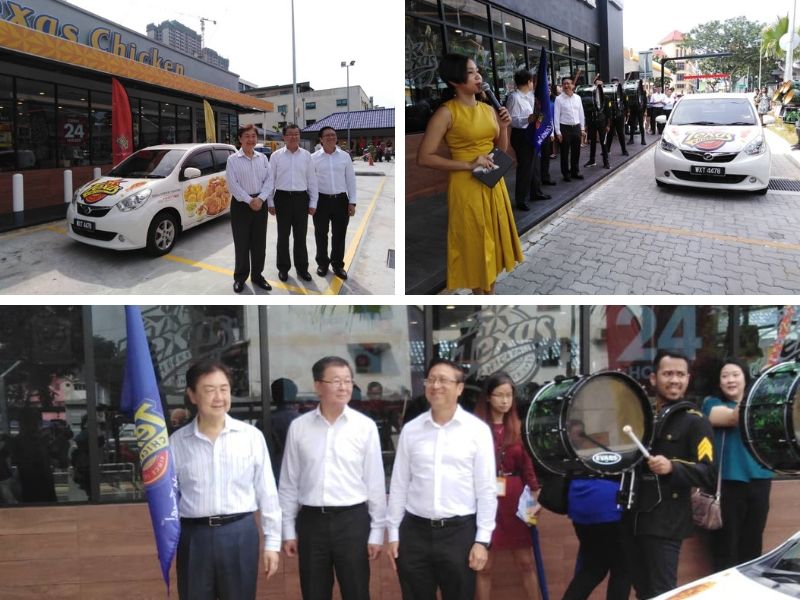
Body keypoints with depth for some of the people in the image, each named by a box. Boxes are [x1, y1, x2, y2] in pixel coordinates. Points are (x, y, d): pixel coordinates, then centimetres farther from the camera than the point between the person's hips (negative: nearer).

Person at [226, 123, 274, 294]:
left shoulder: (263, 158, 7)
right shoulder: (233, 159, -4)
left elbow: (269, 181, 1)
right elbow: (232, 185, -11)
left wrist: (260, 199, -13)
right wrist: (249, 200, -16)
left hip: (260, 203, 4)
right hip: (241, 204, -3)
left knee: (259, 242, 8)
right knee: (241, 243, 2)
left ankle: (257, 275, 21)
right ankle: (240, 277, 13)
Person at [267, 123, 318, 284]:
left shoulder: (306, 155, 3)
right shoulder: (276, 155, 0)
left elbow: (312, 180, 5)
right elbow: (270, 180, 2)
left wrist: (313, 203, 3)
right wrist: (270, 202, -1)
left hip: (301, 198, 1)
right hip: (283, 198, -1)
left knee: (300, 236, 9)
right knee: (283, 235, 9)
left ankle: (302, 268, 22)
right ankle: (283, 268, 22)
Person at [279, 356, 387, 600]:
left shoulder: (365, 426, -4)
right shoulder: (298, 427, 0)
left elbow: (375, 483, -1)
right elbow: (289, 483, 6)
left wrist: (377, 531, 0)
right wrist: (288, 530, 6)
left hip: (352, 520, -1)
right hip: (311, 521, 1)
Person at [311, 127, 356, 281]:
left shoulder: (345, 156, 3)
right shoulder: (314, 158, -1)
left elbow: (351, 179, 6)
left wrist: (352, 202, 2)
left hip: (341, 200, 1)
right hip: (321, 200, -1)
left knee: (339, 234, 8)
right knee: (321, 234, 10)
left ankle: (338, 265, 22)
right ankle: (322, 263, 25)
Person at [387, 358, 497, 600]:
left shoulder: (478, 430, -3)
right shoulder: (410, 430, 4)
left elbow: (486, 490, -2)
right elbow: (399, 485, 8)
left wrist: (483, 539, -6)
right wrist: (393, 533, 6)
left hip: (459, 532, -2)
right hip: (415, 531, 2)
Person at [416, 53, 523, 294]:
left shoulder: (487, 109, 7)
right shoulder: (446, 113, -12)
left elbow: (501, 150, 15)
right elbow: (423, 157, -16)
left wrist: (503, 127, -4)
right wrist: (468, 164, -19)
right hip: (467, 186, -6)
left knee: (493, 239, 13)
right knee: (474, 243, 3)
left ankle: (490, 291, 28)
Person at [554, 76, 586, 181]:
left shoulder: (577, 98, 8)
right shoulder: (559, 99, -6)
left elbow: (581, 114, 13)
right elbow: (556, 116, -7)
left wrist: (582, 129, 10)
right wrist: (558, 132, -11)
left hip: (576, 127, 4)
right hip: (565, 128, -4)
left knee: (576, 152, 11)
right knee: (565, 152, 2)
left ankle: (575, 171, 24)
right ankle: (566, 173, 12)